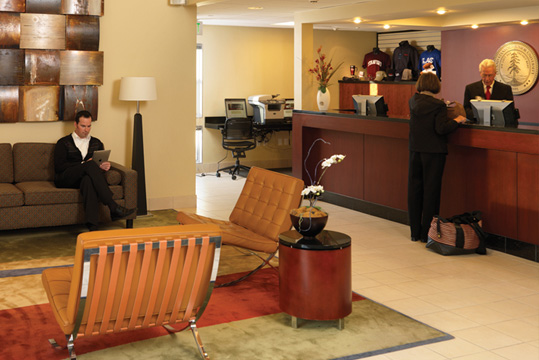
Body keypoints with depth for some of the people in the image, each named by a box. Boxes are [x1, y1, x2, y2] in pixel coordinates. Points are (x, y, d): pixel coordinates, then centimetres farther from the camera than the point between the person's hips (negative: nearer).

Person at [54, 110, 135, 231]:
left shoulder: (96, 143, 25)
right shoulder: (63, 143, 13)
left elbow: (103, 162, 16)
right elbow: (59, 166, -2)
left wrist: (105, 166, -10)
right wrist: (84, 164, -12)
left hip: (85, 178, 2)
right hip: (65, 179, -2)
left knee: (88, 180, -40)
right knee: (90, 165, -35)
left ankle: (92, 227, -57)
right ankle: (113, 207, -45)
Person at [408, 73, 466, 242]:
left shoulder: (413, 100, 3)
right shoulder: (438, 105, -13)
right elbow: (441, 129, -17)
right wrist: (456, 120, -3)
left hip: (415, 150, 5)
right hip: (433, 152, -5)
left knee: (415, 189, 10)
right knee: (430, 190, 2)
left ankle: (415, 232, 17)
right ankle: (427, 233, 6)